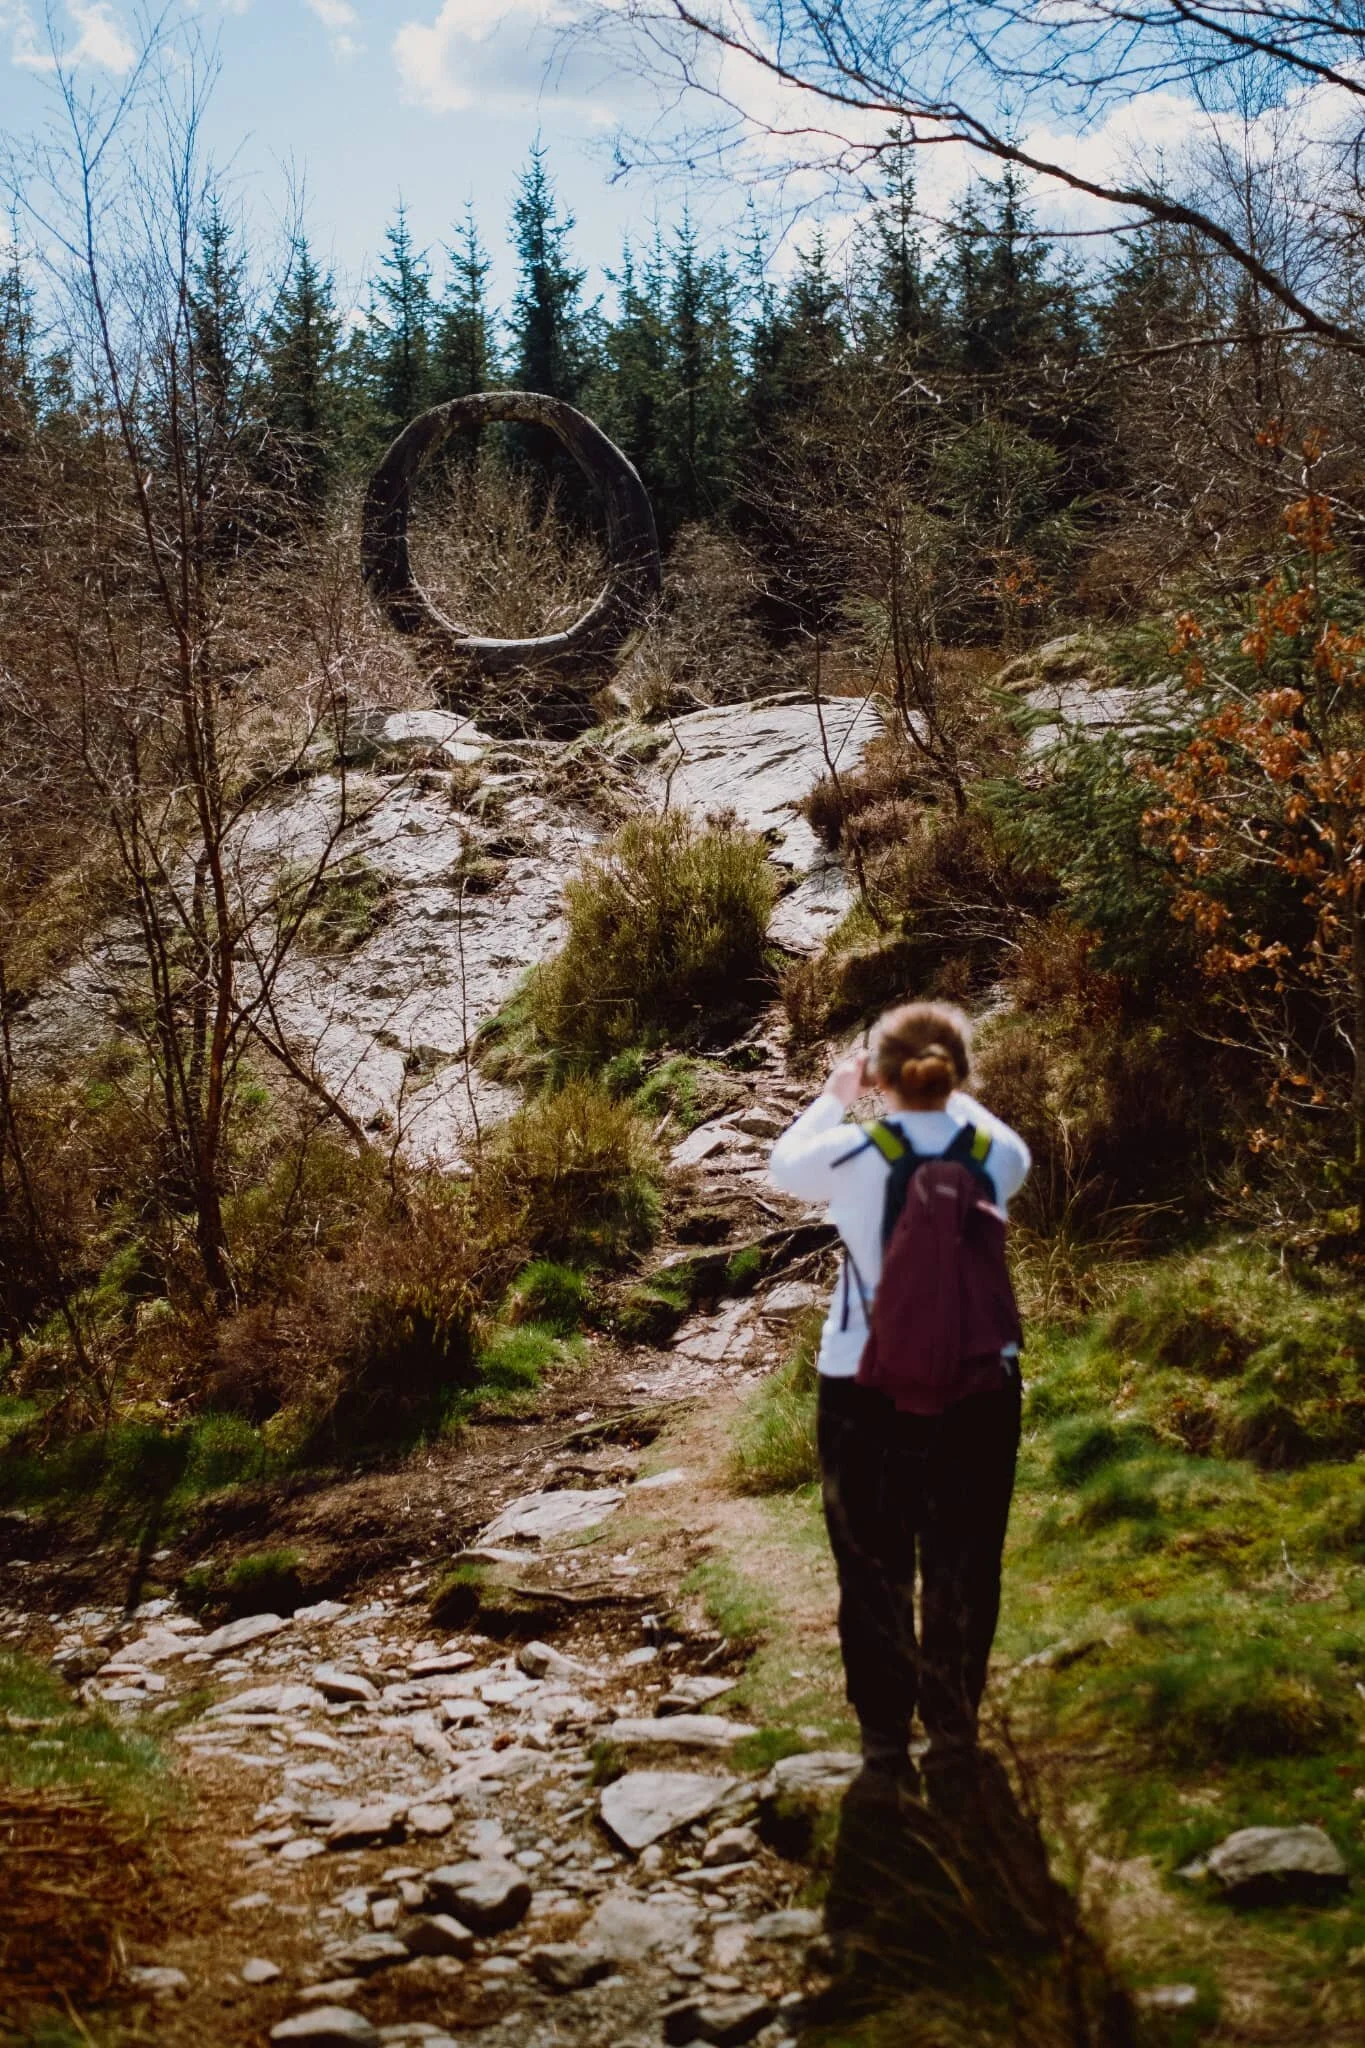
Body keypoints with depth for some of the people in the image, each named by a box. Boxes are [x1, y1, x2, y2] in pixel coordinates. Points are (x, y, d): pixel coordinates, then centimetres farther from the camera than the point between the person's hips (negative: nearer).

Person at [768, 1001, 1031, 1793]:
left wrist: (834, 1096, 25)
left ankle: (886, 1739, 23)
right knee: (963, 1569, 14)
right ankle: (954, 1734, 24)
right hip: (978, 1386, 2)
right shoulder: (994, 1152, -8)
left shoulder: (850, 1155, -12)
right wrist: (955, 1099, 28)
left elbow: (785, 1164, 11)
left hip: (865, 1390, -1)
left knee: (875, 1569, 13)